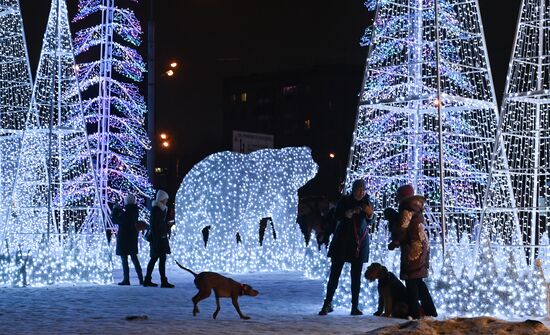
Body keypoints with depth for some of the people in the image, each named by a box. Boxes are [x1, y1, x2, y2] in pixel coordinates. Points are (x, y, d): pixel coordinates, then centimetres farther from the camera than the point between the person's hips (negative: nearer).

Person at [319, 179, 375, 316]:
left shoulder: (366, 202, 4)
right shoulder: (345, 200, -2)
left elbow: (370, 222, -2)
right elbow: (337, 215, -16)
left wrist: (370, 214, -23)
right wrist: (350, 212, -32)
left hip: (360, 243, 2)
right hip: (342, 241, -2)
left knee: (356, 275, 0)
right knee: (335, 272, -5)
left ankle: (355, 306, 1)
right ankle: (328, 303, -2)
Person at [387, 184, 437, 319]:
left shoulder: (407, 208, -11)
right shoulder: (416, 207, 19)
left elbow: (402, 228, -14)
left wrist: (395, 242, 0)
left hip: (413, 249, -10)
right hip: (421, 247, 10)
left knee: (411, 280, -8)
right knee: (418, 281, 15)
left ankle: (414, 312, -10)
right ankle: (430, 311, 17)